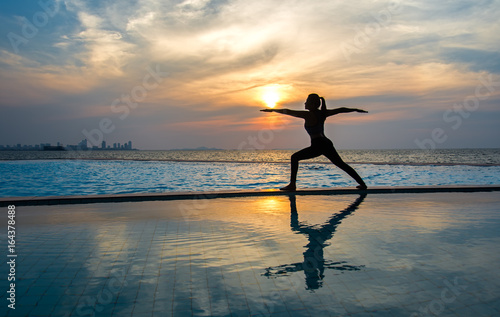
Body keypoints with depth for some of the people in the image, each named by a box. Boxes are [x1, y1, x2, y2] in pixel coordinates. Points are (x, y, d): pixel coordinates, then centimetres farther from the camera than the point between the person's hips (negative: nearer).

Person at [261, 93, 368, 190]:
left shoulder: (308, 115, -10)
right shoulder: (322, 113, 9)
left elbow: (288, 112, -6)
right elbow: (341, 110, 17)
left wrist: (272, 110, 3)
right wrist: (355, 110, 31)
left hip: (317, 146, -8)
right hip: (327, 144, 8)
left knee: (294, 158, 2)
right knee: (341, 164, 20)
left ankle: (292, 184, -3)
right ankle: (362, 183, 24)